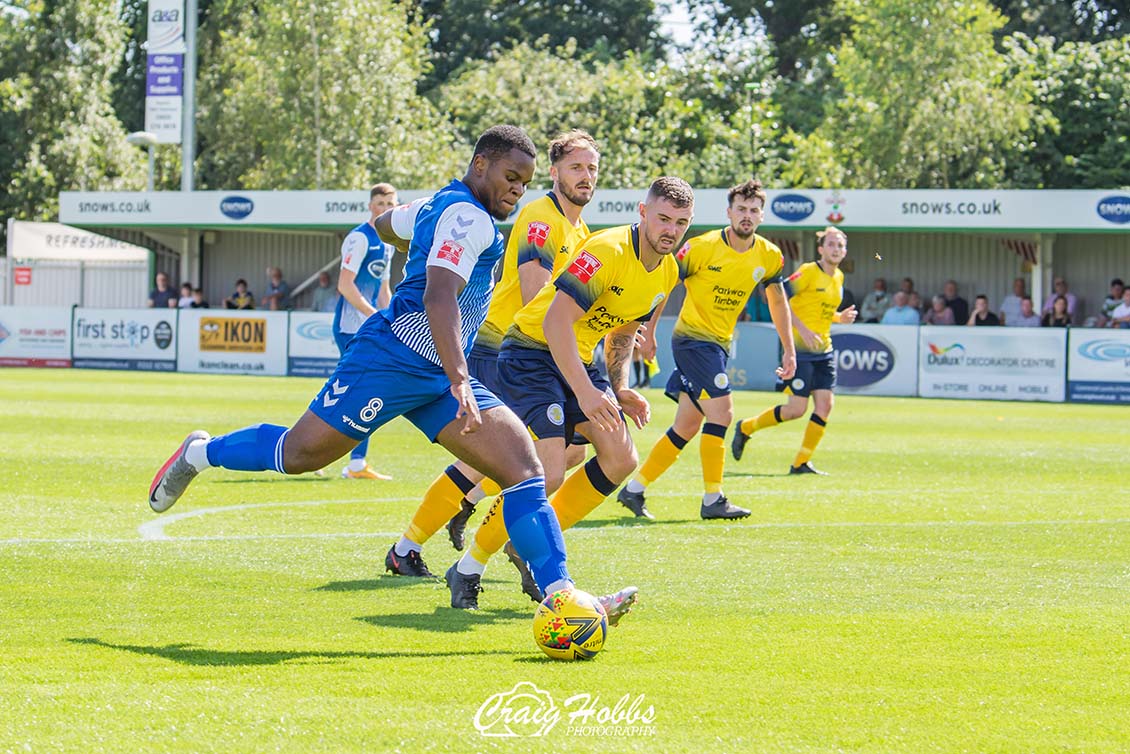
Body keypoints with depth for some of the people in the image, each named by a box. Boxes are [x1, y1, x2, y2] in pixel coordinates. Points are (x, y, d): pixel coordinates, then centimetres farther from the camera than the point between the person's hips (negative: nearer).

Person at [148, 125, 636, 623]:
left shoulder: (439, 205, 18)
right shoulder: (468, 216, -13)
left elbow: (384, 223, 37)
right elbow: (439, 296, -27)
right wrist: (459, 381, -37)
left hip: (435, 378, 10)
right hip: (391, 358, -10)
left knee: (523, 466, -6)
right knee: (300, 454, -2)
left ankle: (559, 594, -12)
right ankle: (200, 453, 25)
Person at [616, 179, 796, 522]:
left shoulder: (769, 256, 1)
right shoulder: (702, 248, -15)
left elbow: (778, 302, 16)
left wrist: (789, 350, 13)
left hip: (719, 345, 7)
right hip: (692, 337, -7)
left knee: (686, 427, 8)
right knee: (721, 412, -17)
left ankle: (634, 490, 18)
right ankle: (713, 500, -10)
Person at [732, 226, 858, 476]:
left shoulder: (838, 277, 13)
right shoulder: (808, 272, -11)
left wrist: (840, 317, 5)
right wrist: (802, 330, -23)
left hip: (823, 350, 7)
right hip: (800, 350, -7)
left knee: (824, 406, -5)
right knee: (797, 409, -10)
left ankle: (801, 463, 3)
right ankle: (746, 428, 13)